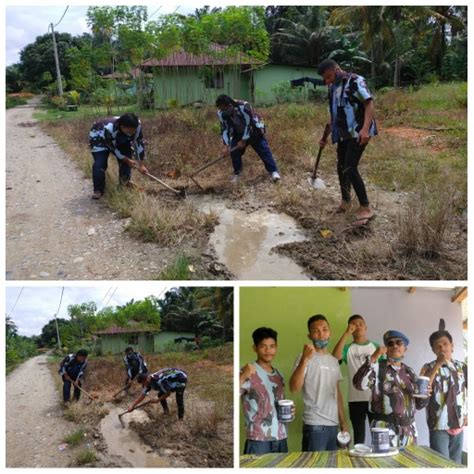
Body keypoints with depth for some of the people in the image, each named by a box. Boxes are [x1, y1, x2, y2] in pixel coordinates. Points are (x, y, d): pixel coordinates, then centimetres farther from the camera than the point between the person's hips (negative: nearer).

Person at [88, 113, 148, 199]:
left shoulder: (137, 125, -31)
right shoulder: (109, 128, -44)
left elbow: (139, 144, -20)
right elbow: (113, 148, -29)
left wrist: (141, 165, -19)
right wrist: (126, 160, -21)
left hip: (120, 140, 5)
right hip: (99, 139, -5)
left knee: (126, 160, -4)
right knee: (99, 164, -19)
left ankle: (125, 182, 19)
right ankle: (98, 190, -6)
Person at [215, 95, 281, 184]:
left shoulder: (244, 107, -37)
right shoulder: (221, 113, -20)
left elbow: (248, 124, -29)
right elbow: (224, 129, -13)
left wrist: (243, 140, -23)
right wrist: (226, 145, -23)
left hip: (254, 132, -4)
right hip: (238, 134, 5)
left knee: (264, 150, -8)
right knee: (234, 151, -6)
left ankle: (274, 171, -5)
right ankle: (237, 173, 11)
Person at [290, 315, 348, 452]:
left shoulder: (334, 361, 15)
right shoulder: (305, 357, -8)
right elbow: (294, 388, -21)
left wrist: (343, 421, 14)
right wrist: (305, 359, -31)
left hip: (333, 424, 7)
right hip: (315, 425, -7)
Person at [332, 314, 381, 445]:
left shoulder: (376, 347, 8)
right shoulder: (347, 348, 4)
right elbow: (335, 357, -18)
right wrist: (346, 334, -18)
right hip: (356, 399, -1)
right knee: (358, 436, 7)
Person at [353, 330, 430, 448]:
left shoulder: (409, 371, 13)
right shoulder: (377, 368, -3)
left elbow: (418, 404, 17)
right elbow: (360, 384, -22)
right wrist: (373, 358, -23)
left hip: (409, 430, 5)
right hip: (384, 428, -5)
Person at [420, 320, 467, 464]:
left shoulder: (462, 367, 6)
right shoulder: (429, 367, -4)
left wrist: (469, 414, 5)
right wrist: (438, 364, -19)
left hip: (458, 424, 4)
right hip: (439, 426, -4)